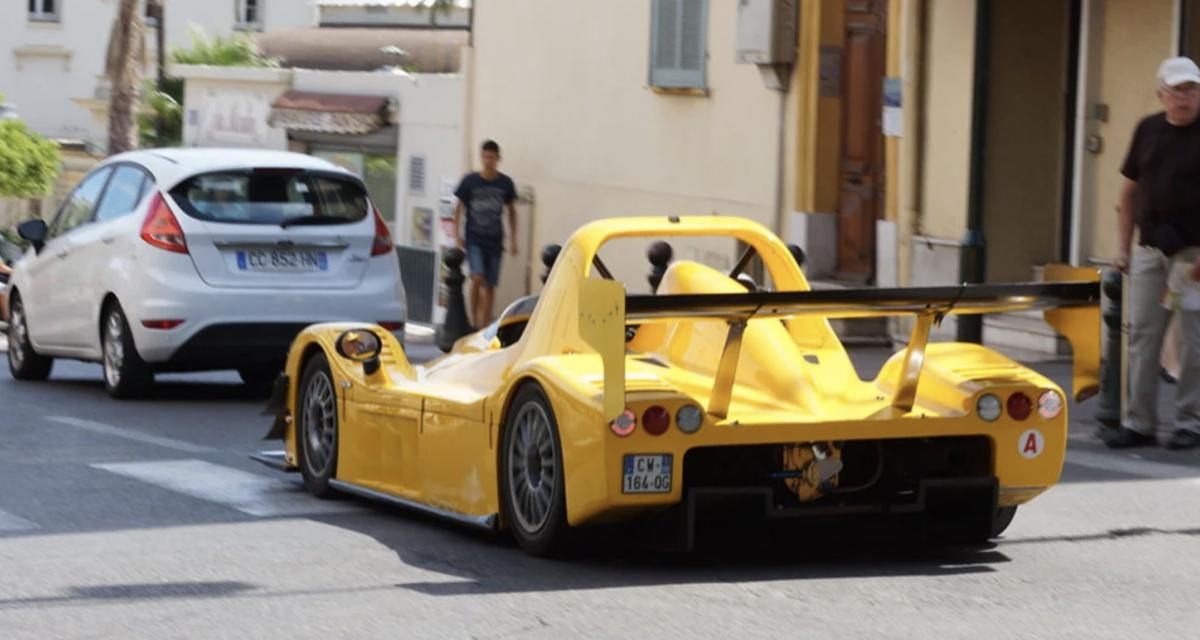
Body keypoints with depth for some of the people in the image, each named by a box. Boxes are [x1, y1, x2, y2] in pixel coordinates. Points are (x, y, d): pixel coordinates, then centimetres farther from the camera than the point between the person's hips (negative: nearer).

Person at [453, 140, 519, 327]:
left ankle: (484, 327, 11)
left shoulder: (505, 183, 1)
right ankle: (473, 321, -5)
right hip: (474, 239, -2)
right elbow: (459, 208, 6)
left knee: (490, 286, 3)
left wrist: (513, 239, 10)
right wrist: (457, 234, -1)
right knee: (477, 277, -19)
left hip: (495, 241, 2)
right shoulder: (470, 181, -4)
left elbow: (512, 210, 13)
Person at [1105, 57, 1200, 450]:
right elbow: (1130, 190, 16)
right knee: (1142, 336, 4)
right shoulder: (1148, 130, 9)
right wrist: (1123, 247, 11)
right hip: (1149, 251, 5)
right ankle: (1139, 423, 9)